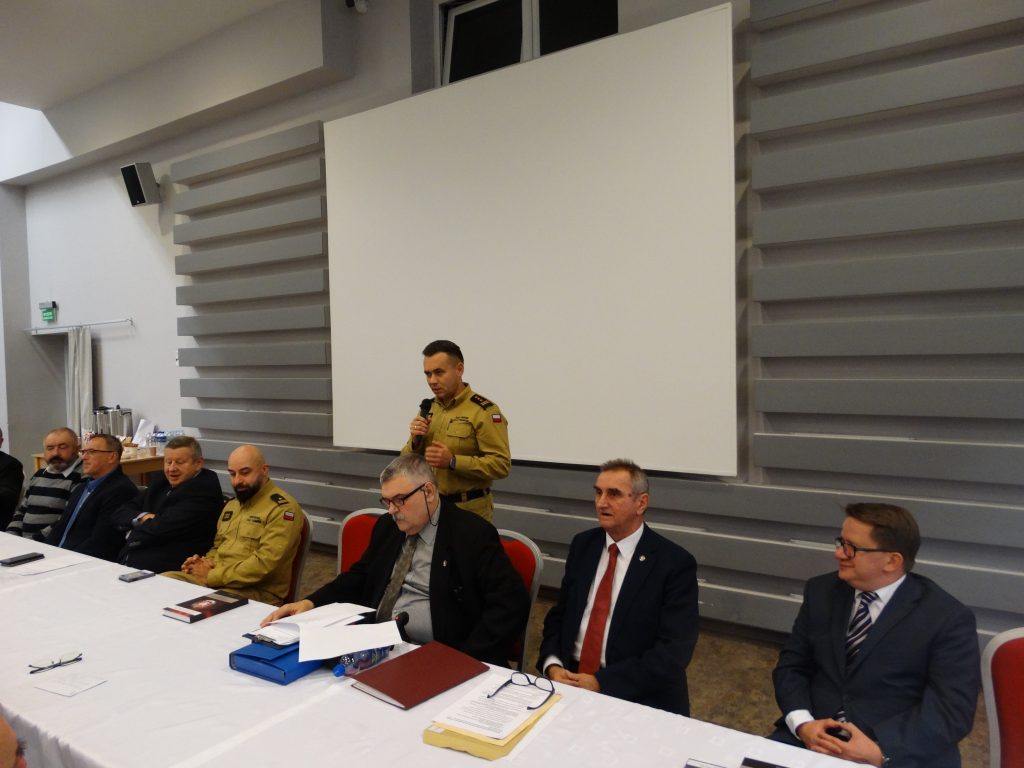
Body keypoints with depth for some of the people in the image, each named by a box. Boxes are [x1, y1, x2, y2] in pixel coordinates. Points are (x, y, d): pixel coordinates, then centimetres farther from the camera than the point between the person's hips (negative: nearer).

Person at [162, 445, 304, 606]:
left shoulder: (282, 508, -12)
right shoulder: (231, 504, 17)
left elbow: (265, 564, -21)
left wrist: (212, 576, -16)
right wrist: (205, 562, 2)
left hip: (256, 592, -8)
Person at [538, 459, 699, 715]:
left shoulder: (675, 563, -10)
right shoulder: (582, 545, 6)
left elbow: (674, 650, -15)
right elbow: (558, 615, 12)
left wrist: (601, 682, -19)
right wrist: (552, 665, -7)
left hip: (639, 695, -4)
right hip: (569, 678, 4)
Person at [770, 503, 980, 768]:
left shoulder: (948, 617, -5)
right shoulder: (822, 591, 5)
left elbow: (953, 708, -10)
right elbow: (791, 664, 7)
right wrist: (802, 723, -10)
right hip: (813, 738, 3)